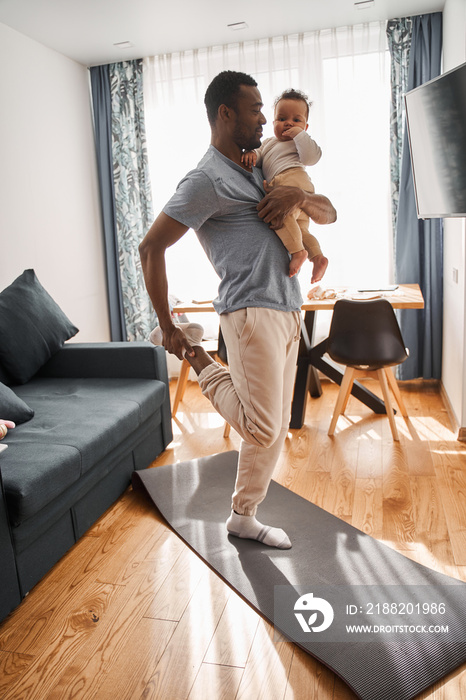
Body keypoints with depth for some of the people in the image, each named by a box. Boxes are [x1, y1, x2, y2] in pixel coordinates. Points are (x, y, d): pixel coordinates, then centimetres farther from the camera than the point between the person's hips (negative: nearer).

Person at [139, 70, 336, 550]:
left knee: (273, 429, 11)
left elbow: (329, 214, 21)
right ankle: (203, 366, 14)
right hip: (252, 310, -8)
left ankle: (243, 516, 27)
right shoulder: (207, 180, -6)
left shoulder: (257, 172, 21)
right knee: (263, 428, -11)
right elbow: (150, 247, -10)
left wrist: (299, 197, -3)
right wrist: (167, 326, -9)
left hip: (287, 311, 8)